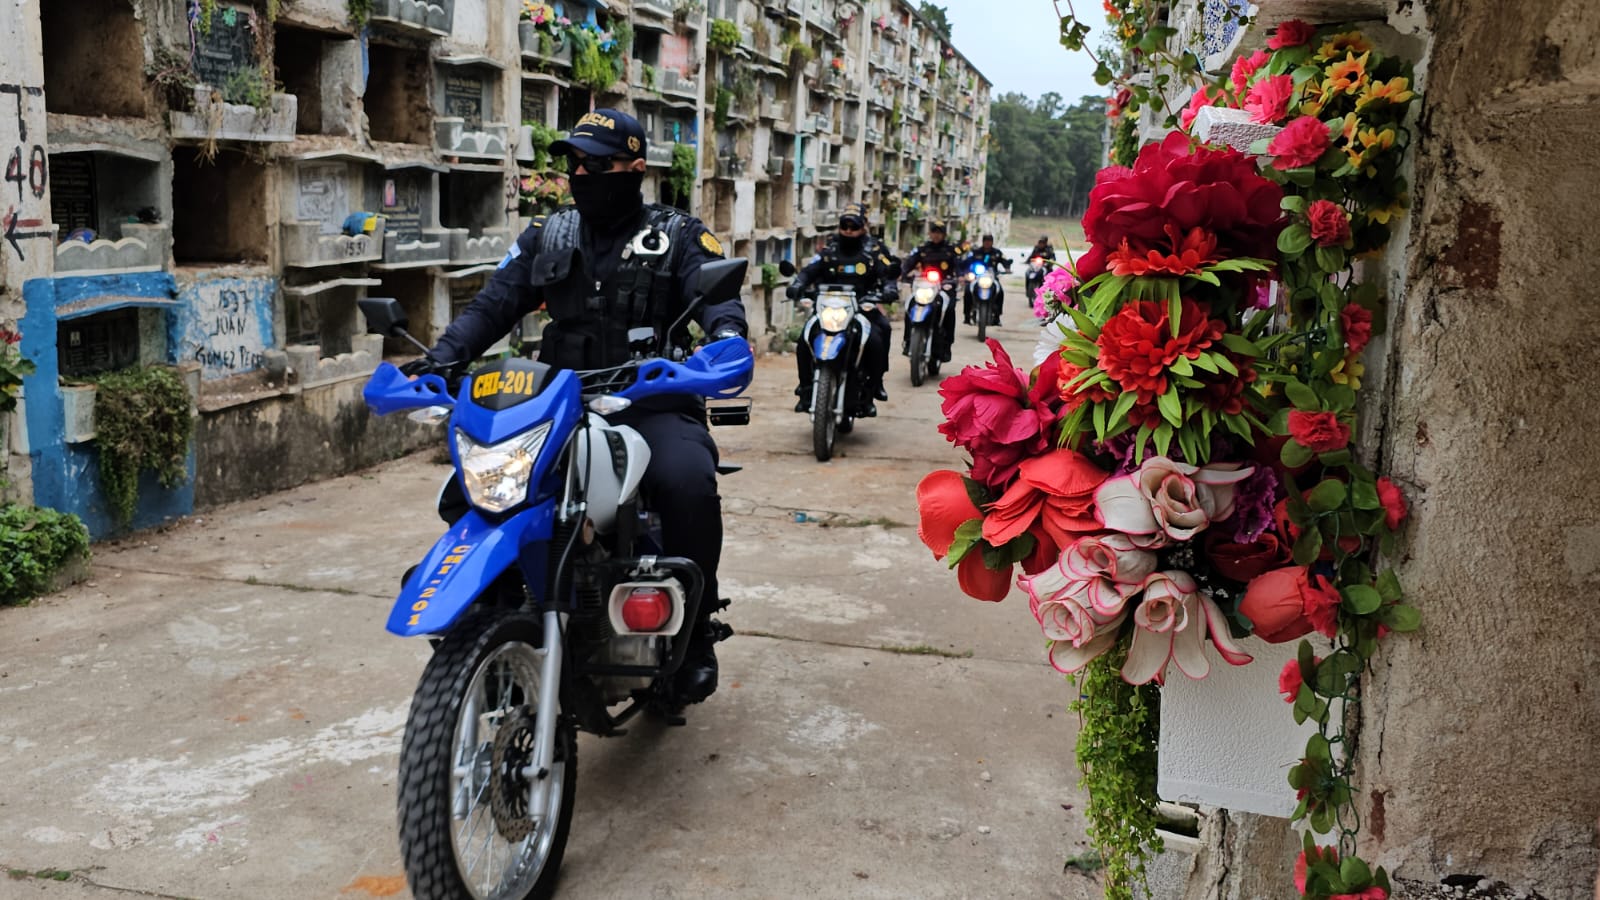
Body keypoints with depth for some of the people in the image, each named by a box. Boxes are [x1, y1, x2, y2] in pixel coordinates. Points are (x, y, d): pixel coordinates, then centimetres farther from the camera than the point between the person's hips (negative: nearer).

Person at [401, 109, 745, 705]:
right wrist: (442, 356, -10)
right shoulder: (546, 235, 16)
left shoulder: (677, 236, 6)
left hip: (653, 406, -3)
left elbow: (718, 294, -9)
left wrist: (727, 335, -33)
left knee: (688, 481, -33)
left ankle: (694, 628, -11)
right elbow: (494, 303, 8)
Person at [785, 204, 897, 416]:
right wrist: (797, 284, -18)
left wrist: (888, 289, -22)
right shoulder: (830, 250, 10)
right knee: (804, 341, -19)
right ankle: (806, 389, -4)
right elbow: (810, 270, 3)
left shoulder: (873, 250, 7)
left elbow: (888, 274, 1)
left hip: (862, 307, -1)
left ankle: (871, 389, -11)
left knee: (876, 341, -27)